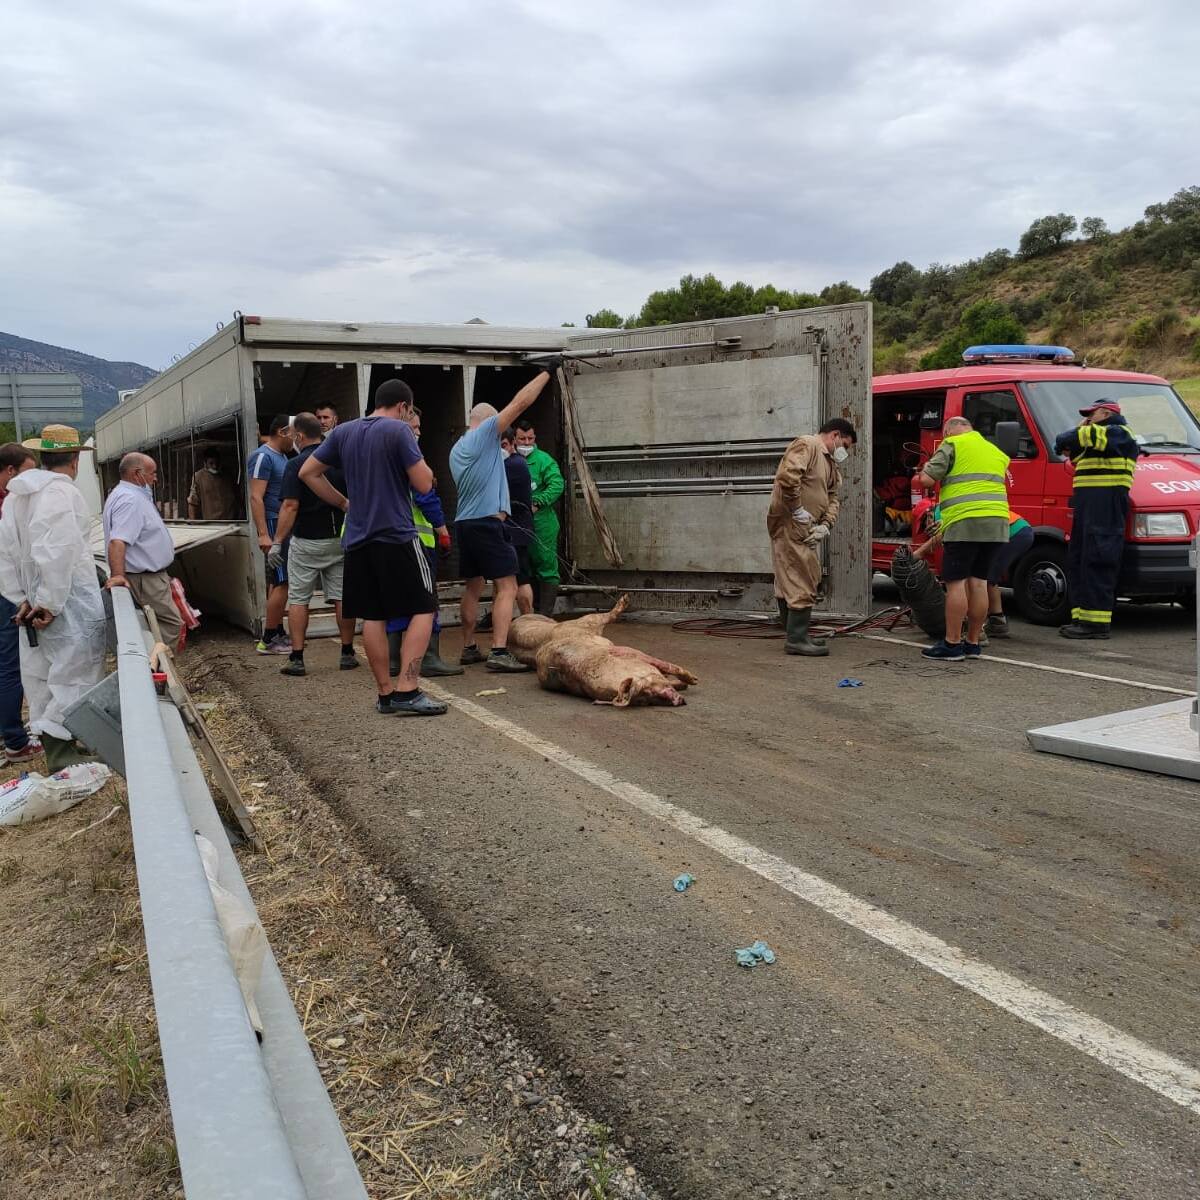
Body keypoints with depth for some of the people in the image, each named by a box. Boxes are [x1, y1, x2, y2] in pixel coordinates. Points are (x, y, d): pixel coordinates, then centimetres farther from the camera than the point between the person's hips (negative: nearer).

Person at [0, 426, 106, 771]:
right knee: (74, 678, -1)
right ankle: (66, 759, -1)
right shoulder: (62, 492, -16)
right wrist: (50, 603, -20)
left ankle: (58, 754, 27)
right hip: (71, 605, -8)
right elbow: (57, 553, -25)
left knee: (44, 681, 15)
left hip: (34, 603, 8)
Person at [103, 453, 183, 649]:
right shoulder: (130, 500, -20)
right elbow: (117, 541, -33)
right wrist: (117, 575, -42)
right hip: (145, 579, -11)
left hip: (149, 576, 11)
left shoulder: (135, 496, 15)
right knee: (171, 624, -9)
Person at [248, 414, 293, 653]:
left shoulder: (282, 457, 17)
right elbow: (256, 497, -18)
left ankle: (277, 634, 19)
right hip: (274, 525, -10)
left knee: (278, 582, 12)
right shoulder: (263, 456, -12)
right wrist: (263, 534, -24)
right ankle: (268, 640, -6)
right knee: (281, 583, -10)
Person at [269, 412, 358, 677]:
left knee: (298, 599, 3)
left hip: (305, 541, -4)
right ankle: (347, 654, 12)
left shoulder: (296, 465, -11)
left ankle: (296, 659, 1)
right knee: (341, 597, 8)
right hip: (339, 539, 4)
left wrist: (277, 542, -15)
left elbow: (290, 507, -17)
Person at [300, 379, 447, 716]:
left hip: (357, 539, 6)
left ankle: (386, 693, 13)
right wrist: (416, 457, 8)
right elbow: (424, 483, -10)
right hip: (397, 536, -6)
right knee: (423, 609, 0)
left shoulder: (343, 432, 10)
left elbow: (307, 472, 14)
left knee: (372, 616, 9)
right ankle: (407, 690, -9)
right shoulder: (399, 430, -8)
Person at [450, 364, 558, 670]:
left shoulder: (456, 449, 19)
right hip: (487, 521, -9)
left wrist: (500, 510, 32)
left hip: (463, 522, 9)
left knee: (473, 587, 17)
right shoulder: (485, 433, -5)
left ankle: (468, 649, 21)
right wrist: (546, 372, -1)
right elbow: (520, 403, -8)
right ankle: (499, 653, -18)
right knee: (506, 587, -9)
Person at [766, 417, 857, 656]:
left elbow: (833, 498, 17)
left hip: (804, 530, 10)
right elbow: (788, 477, -26)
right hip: (790, 526, -10)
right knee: (802, 583, -9)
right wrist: (798, 510, -20)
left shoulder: (830, 463, 22)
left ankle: (796, 635, 25)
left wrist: (825, 525, -1)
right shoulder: (806, 446, -10)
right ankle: (796, 639, -6)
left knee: (790, 582, 16)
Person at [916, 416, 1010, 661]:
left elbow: (926, 479, -5)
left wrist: (926, 469, 16)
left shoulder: (952, 445, 2)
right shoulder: (995, 451, 25)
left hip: (964, 523, -7)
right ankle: (972, 643, 15)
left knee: (956, 583, -4)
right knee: (978, 582, 11)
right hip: (997, 523, 7)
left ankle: (952, 644, -4)